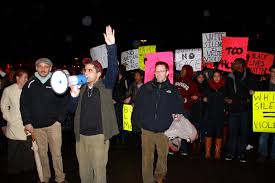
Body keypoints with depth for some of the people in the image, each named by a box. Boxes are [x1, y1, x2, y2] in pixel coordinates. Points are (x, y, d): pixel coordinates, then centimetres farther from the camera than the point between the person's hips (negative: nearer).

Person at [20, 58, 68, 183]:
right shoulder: (30, 84, 2)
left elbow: (63, 103, 2)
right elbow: (23, 104, 4)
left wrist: (59, 120, -5)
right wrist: (27, 122, -2)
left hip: (53, 124, -1)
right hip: (36, 126, 1)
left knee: (56, 153, 3)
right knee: (42, 153, 11)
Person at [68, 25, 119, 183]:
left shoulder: (105, 86, -4)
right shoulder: (82, 88, 8)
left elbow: (113, 69, -19)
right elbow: (73, 109, 10)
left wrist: (111, 45, -29)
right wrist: (74, 94, -10)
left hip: (98, 136, -4)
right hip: (81, 136, 5)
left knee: (99, 170, 6)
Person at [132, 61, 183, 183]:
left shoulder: (172, 90, 3)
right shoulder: (145, 88, 0)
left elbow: (179, 107, 13)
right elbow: (137, 106, 0)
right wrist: (136, 121, -3)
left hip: (164, 130, 1)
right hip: (147, 129, -1)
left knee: (163, 156, 17)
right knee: (147, 158, 5)